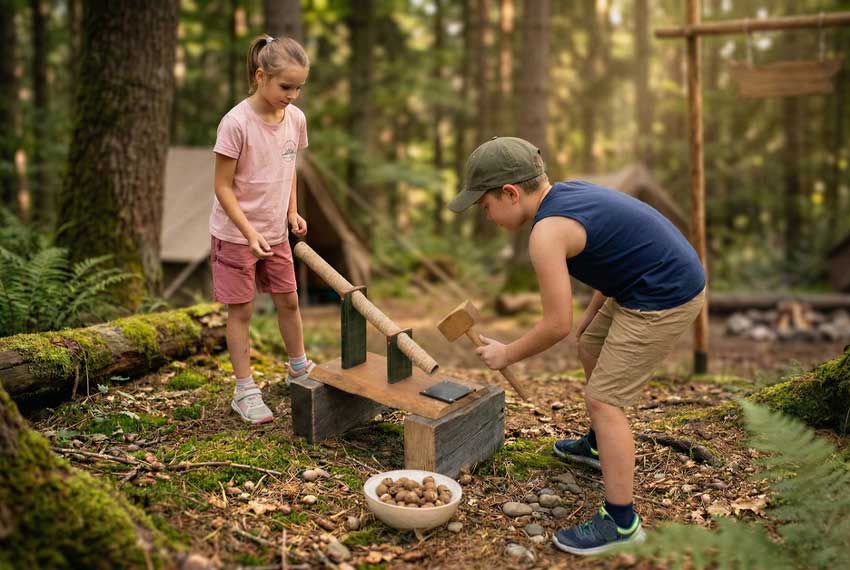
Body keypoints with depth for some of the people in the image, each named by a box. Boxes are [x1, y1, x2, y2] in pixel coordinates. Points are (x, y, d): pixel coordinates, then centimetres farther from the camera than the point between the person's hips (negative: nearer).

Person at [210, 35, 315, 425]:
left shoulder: (295, 118, -3)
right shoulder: (236, 123, -21)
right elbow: (223, 187, -17)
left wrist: (292, 212, 1)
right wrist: (249, 232, -24)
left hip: (276, 232, 6)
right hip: (236, 234, -5)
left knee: (288, 301, 15)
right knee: (241, 311, 4)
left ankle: (299, 369, 35)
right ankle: (245, 392, 15)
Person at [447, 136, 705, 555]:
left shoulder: (547, 232, -22)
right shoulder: (570, 193, 6)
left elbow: (557, 324, -19)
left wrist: (507, 354, -3)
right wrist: (592, 315, 23)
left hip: (664, 300, -10)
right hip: (665, 279, 10)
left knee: (603, 400, -5)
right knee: (590, 351, 25)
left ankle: (621, 522, 6)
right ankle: (598, 445, 47)